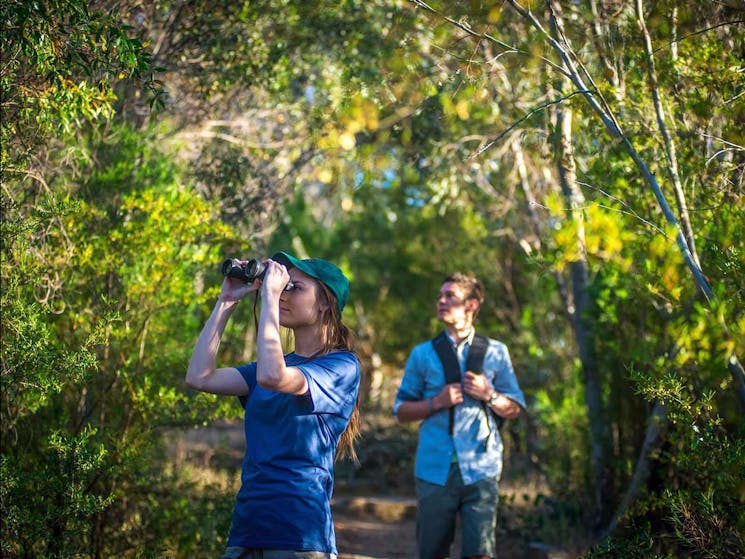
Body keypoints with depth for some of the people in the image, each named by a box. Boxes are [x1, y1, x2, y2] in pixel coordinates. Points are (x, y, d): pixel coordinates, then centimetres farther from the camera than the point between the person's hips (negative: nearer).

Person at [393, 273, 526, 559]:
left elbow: (514, 409, 12)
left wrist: (489, 395, -8)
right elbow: (401, 411, 10)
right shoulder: (423, 354, 9)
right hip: (435, 469, 1)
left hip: (480, 469, -1)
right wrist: (437, 402, -7)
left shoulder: (495, 352, 8)